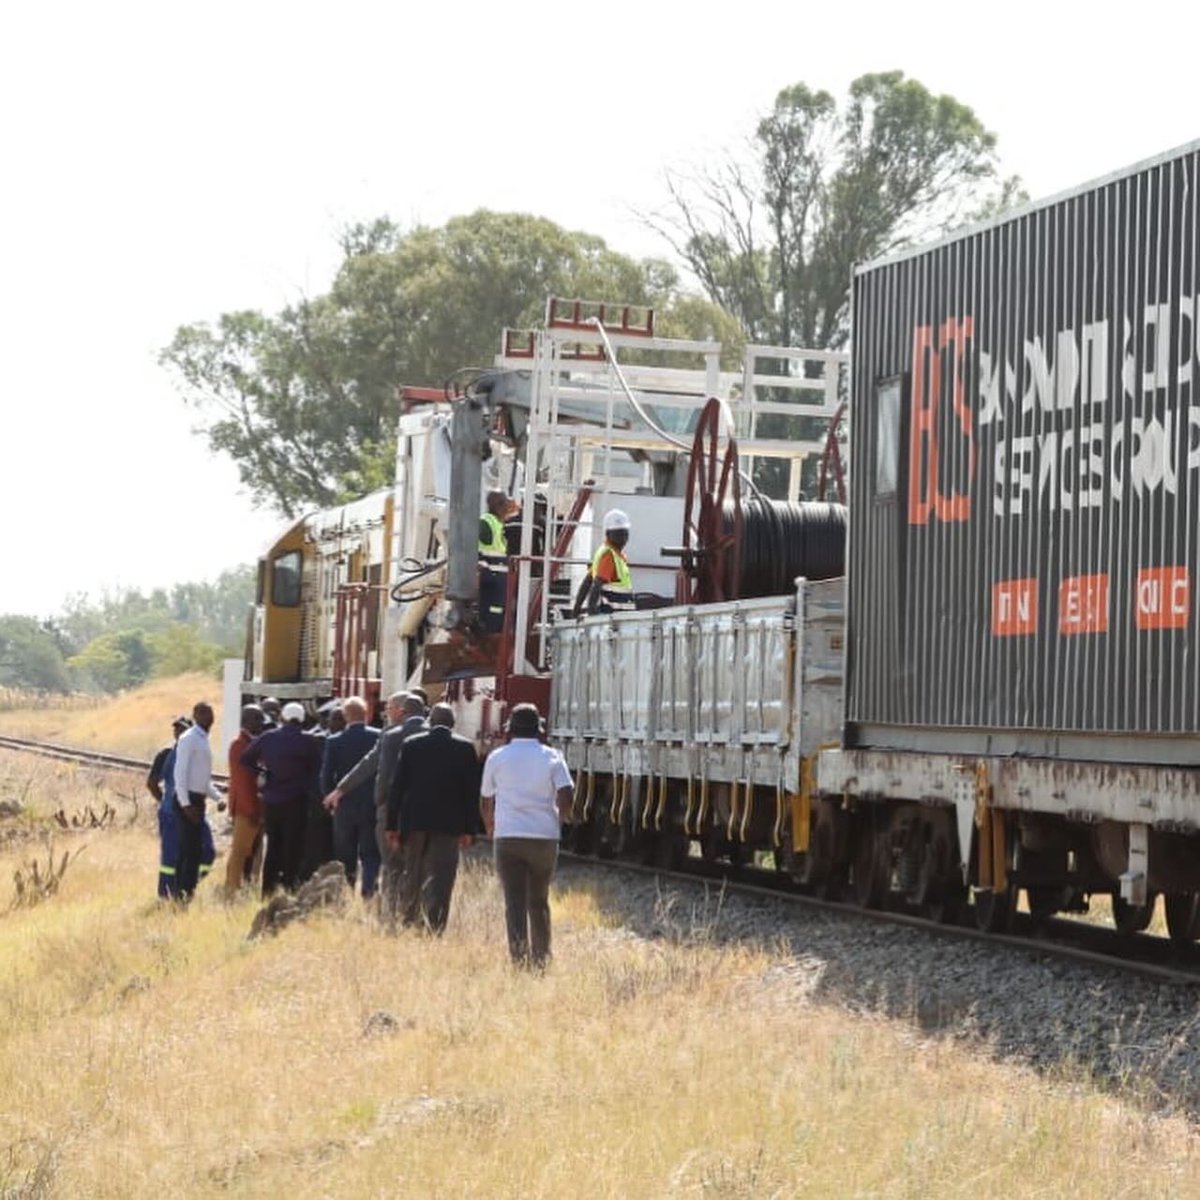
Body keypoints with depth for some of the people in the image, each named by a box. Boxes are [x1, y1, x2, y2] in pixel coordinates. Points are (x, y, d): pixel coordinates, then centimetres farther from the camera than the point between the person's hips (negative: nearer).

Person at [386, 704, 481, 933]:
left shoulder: (412, 745, 2)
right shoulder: (465, 748, -1)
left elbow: (397, 786, 2)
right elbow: (472, 792, 0)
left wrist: (392, 825, 6)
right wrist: (469, 829, 5)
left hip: (414, 821, 2)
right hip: (448, 824, -2)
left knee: (412, 876, 15)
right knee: (440, 880, -3)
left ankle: (407, 922, 21)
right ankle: (434, 929, -15)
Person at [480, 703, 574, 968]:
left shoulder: (497, 758, 6)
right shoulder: (552, 757, 4)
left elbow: (487, 802, 13)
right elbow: (566, 796, -7)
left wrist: (491, 831, 28)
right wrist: (558, 821, 11)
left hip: (508, 837, -1)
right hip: (544, 837, 1)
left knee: (514, 903, -3)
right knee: (539, 903, 15)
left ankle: (520, 960, -16)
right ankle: (541, 960, 18)